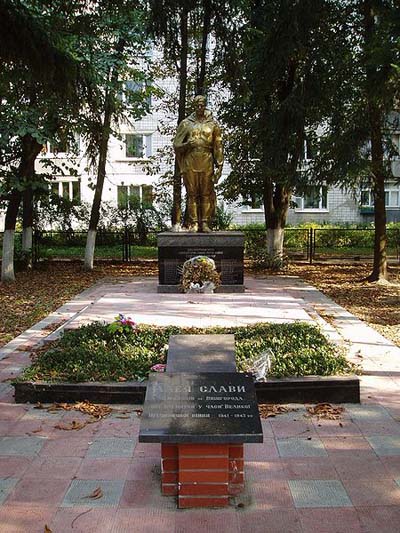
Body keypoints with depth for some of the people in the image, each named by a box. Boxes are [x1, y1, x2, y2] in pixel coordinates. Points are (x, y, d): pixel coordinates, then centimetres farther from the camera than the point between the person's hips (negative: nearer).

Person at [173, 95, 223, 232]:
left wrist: (219, 165, 0)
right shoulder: (186, 123, 9)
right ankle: (193, 223, 2)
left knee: (206, 194, -1)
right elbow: (176, 145, 9)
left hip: (207, 163, 0)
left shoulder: (213, 124, 10)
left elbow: (218, 147, 7)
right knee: (192, 194, 0)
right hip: (190, 163, 0)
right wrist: (187, 144, -12)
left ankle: (205, 223, 3)